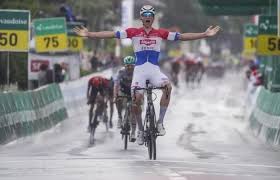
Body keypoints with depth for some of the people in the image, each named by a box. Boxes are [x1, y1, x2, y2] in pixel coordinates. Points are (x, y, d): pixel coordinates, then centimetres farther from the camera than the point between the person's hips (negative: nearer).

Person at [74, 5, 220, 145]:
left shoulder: (160, 33, 6)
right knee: (136, 99, -12)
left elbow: (182, 36, 3)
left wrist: (205, 35, -3)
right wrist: (88, 34, -12)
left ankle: (160, 122, -19)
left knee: (168, 86, -29)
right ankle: (140, 129, 13)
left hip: (154, 70, 0)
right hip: (139, 70, 0)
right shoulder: (133, 32, 2)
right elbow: (111, 34, -4)